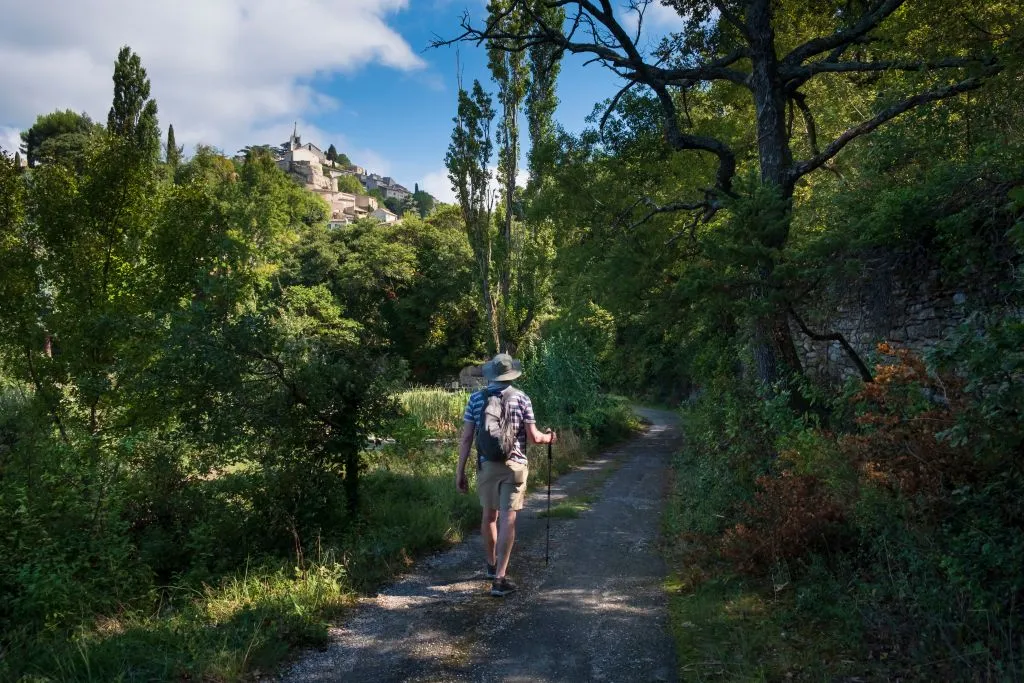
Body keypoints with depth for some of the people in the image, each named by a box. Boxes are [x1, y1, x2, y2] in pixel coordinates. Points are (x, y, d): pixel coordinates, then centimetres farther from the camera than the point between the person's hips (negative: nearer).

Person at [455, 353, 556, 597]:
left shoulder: (476, 398, 0)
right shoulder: (521, 398, -5)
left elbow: (466, 437, -2)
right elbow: (533, 437, -4)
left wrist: (460, 471, 3)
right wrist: (549, 437, 17)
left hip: (486, 465, 3)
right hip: (514, 465, -2)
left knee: (489, 514, 19)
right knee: (508, 519, -1)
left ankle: (492, 564, 38)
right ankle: (499, 579, -5)